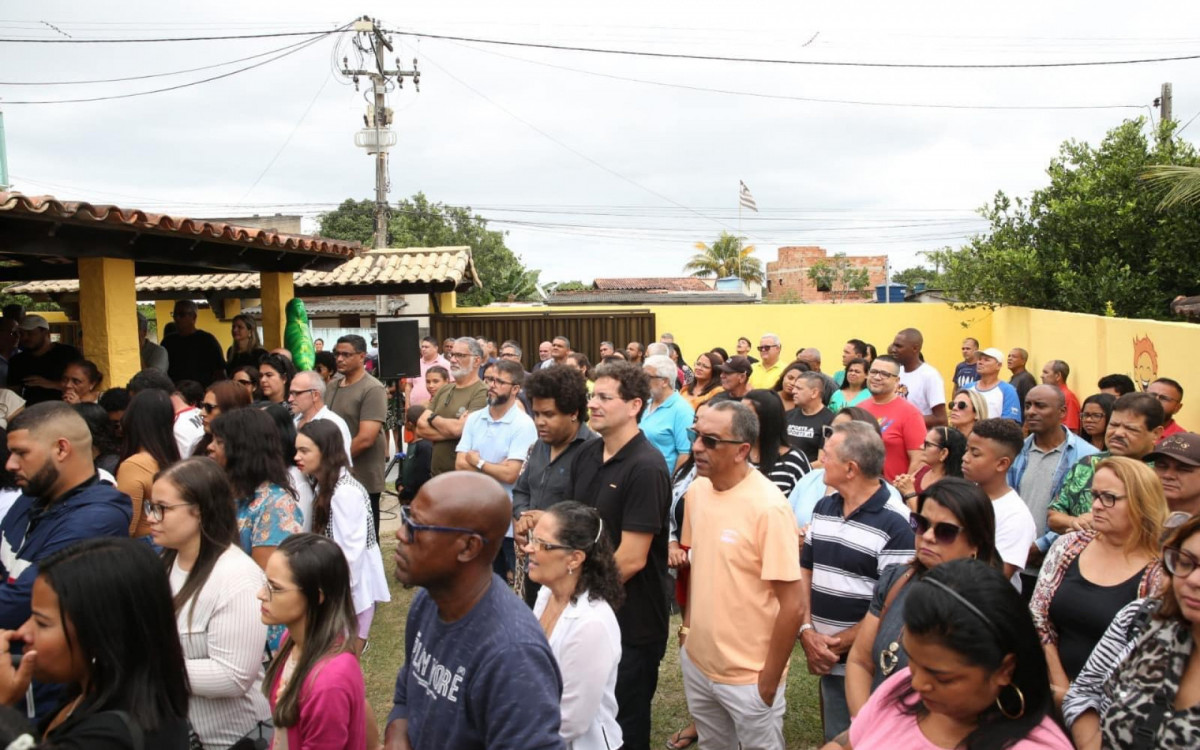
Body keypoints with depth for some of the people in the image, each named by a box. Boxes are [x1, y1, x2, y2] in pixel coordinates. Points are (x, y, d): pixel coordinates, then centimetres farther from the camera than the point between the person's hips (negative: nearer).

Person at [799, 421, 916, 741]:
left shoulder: (895, 525, -16)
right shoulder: (822, 508, 5)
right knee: (834, 738, 20)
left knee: (865, 740, 10)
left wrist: (837, 644, -14)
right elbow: (805, 572, 9)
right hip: (827, 658, 6)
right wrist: (807, 631, -5)